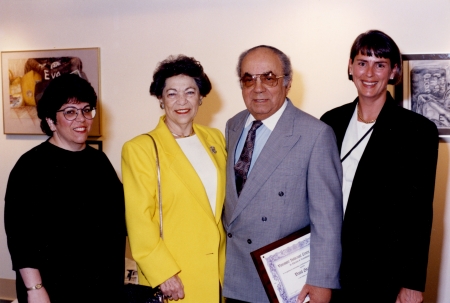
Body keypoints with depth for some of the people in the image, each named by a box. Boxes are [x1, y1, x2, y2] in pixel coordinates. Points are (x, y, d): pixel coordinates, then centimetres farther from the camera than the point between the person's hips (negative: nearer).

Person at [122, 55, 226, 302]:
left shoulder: (215, 139, 6)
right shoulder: (140, 148, -11)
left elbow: (225, 203, 12)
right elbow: (139, 221, -13)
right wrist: (163, 273, -16)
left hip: (219, 271, 5)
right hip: (174, 281, -5)